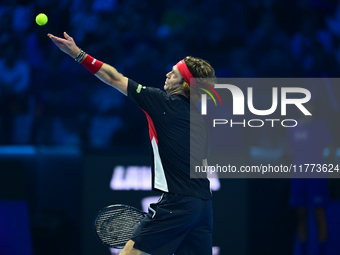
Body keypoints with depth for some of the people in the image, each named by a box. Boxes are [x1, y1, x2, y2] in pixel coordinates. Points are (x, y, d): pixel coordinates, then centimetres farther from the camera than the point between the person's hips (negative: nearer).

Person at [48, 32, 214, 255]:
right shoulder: (200, 118, 15)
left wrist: (78, 54, 2)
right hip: (203, 203, 8)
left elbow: (115, 79, -2)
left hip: (178, 201, -8)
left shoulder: (166, 103, -5)